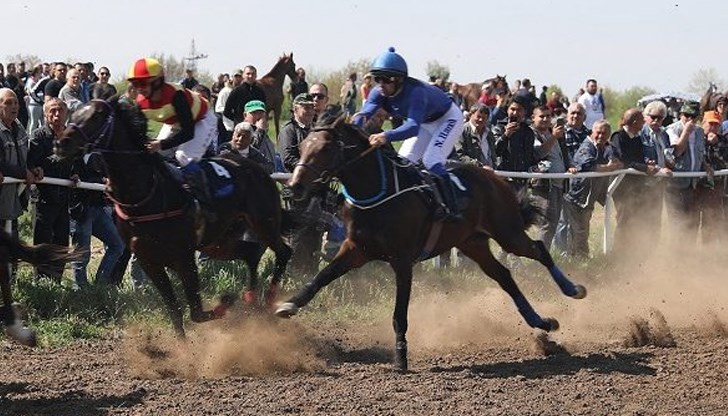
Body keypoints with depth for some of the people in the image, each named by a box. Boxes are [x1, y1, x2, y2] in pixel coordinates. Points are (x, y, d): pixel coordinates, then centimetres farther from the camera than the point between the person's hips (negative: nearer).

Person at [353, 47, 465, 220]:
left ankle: (451, 209, -24)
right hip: (425, 123, 8)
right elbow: (365, 113, -33)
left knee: (431, 160, -25)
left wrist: (387, 136, -71)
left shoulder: (415, 92, -41)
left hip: (448, 119, -8)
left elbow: (413, 127, -54)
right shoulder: (379, 93, -20)